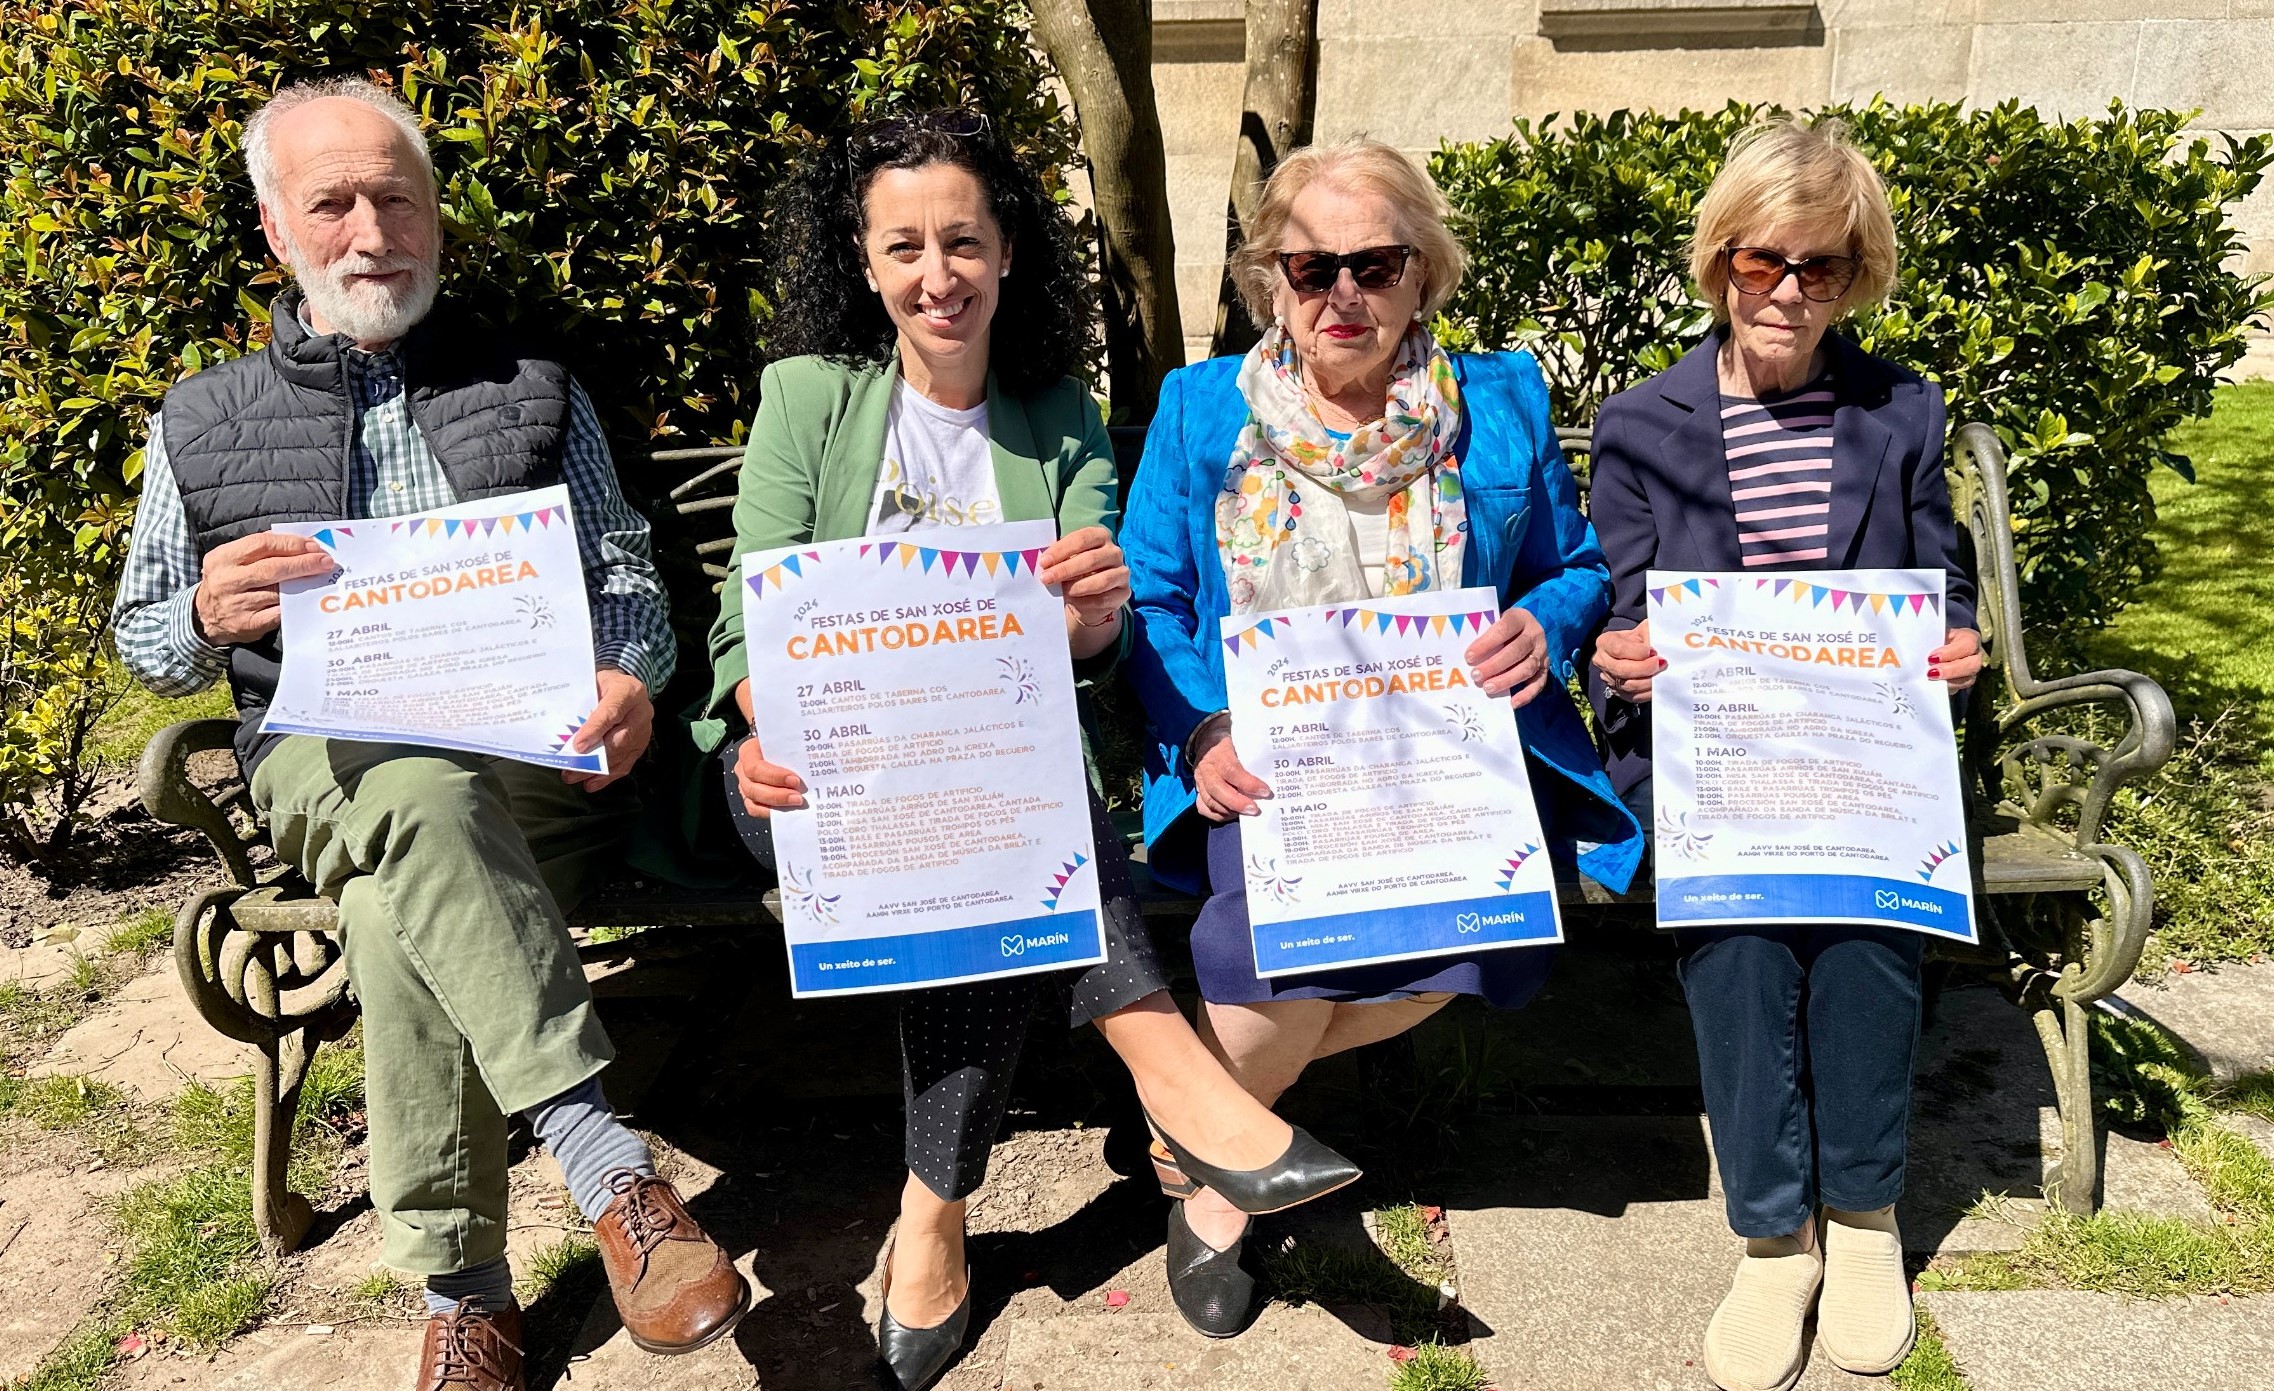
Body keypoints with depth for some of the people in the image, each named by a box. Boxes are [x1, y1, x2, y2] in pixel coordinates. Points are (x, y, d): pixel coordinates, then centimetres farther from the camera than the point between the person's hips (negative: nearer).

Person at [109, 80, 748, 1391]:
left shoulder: (536, 392, 16)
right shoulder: (200, 423, 16)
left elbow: (629, 581, 8)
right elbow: (145, 643, 16)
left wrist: (627, 679, -16)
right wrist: (209, 615, -10)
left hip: (528, 756, 0)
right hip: (324, 767, 0)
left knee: (398, 910, -34)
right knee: (422, 801, -38)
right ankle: (609, 1165, -39)